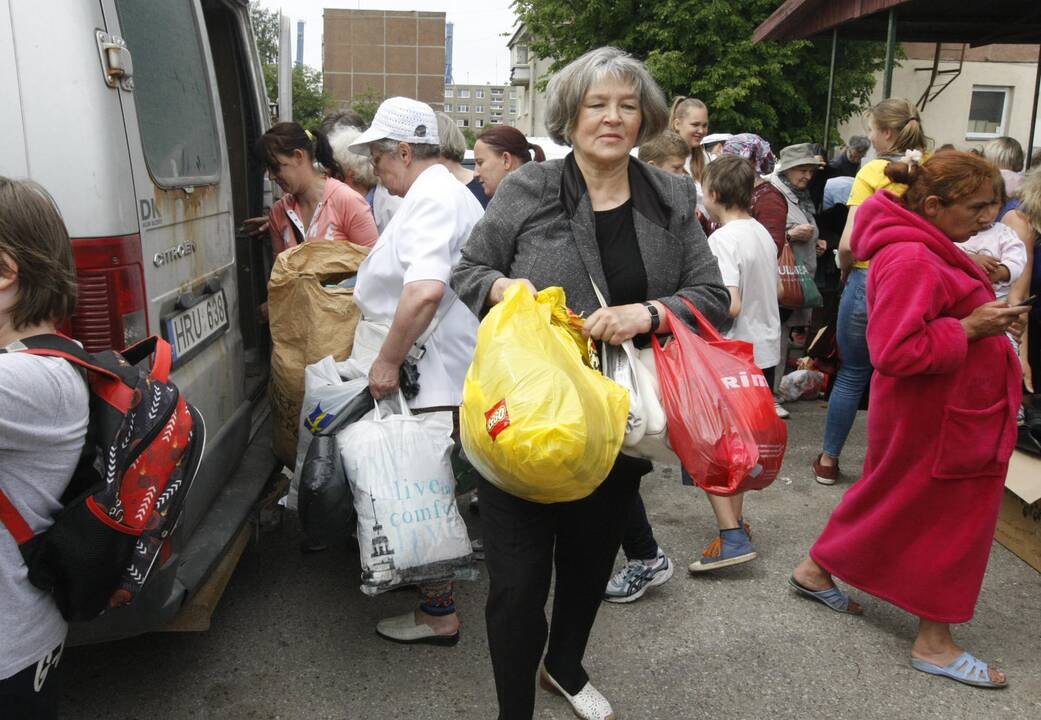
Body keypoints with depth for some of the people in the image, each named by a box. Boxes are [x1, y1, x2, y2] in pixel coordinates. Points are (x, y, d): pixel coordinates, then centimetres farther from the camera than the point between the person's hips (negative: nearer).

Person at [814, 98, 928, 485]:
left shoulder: (873, 172, -10)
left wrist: (845, 267, 4)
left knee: (852, 373, 11)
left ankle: (828, 460, 22)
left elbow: (848, 242, -15)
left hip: (869, 279, -3)